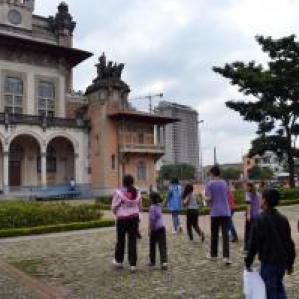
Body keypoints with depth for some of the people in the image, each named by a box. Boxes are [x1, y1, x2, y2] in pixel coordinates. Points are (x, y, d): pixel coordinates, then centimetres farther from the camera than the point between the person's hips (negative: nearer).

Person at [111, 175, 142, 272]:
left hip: (122, 218, -3)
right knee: (132, 241, 6)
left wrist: (117, 213, 15)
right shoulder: (137, 193, 0)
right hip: (134, 218, 3)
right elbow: (139, 207, 10)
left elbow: (114, 207, -6)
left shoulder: (119, 192, -13)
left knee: (120, 240, 14)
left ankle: (119, 261, 31)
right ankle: (133, 264, 6)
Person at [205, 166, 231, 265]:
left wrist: (205, 198, 10)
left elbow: (209, 198, -11)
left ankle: (213, 255, 22)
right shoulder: (224, 183, 10)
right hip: (226, 212, 3)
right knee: (225, 234, -1)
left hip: (215, 212, -2)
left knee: (214, 234, 10)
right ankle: (226, 257, -11)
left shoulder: (210, 184, -5)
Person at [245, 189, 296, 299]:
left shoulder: (260, 219, -15)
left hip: (268, 261, -6)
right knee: (279, 287, 22)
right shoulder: (283, 219, 4)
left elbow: (253, 243, -14)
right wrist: (290, 262, 19)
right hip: (282, 261, 6)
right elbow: (289, 242, 10)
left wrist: (248, 262, -5)